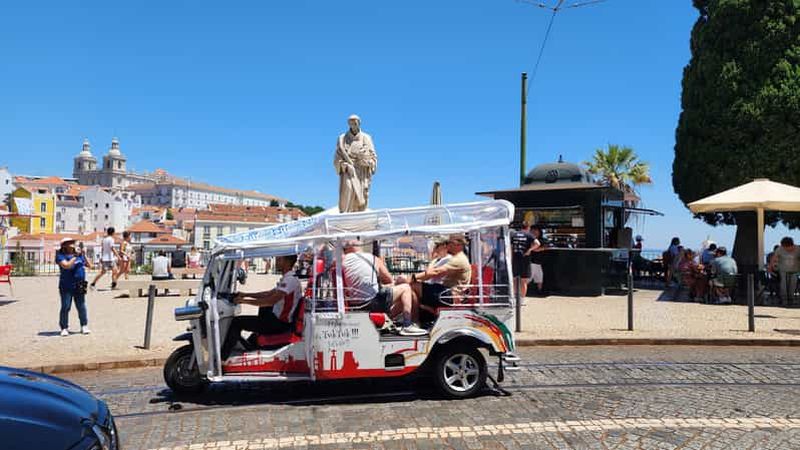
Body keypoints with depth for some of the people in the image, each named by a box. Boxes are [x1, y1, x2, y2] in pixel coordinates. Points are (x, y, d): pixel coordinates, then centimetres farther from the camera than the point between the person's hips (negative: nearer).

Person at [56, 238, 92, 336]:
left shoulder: (79, 254, 10)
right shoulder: (60, 256, -2)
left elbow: (89, 266, 10)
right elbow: (66, 265, -19)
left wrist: (84, 255, 0)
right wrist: (75, 256, -17)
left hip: (79, 287, 4)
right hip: (66, 287, -3)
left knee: (81, 307, 7)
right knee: (65, 307, 0)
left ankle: (84, 326, 15)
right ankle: (64, 328, 10)